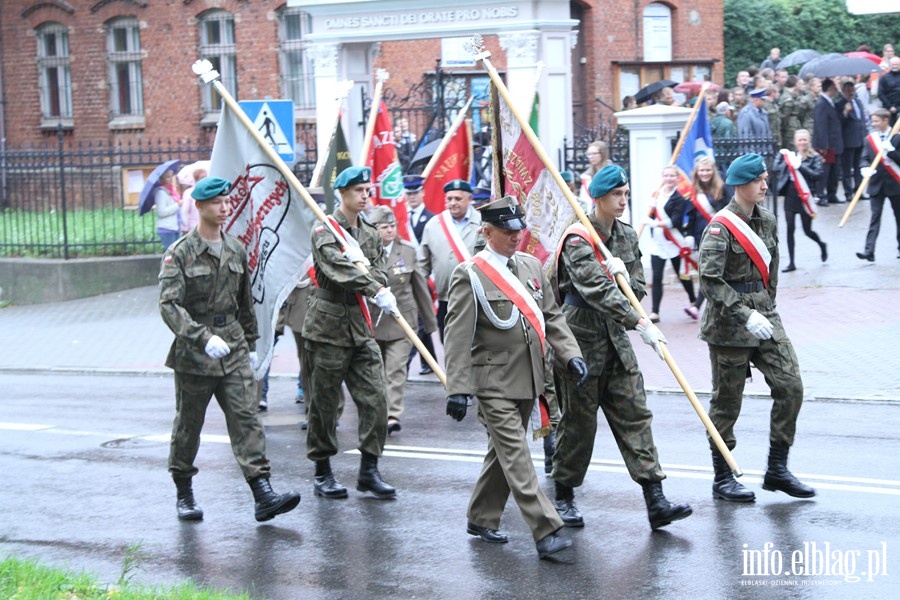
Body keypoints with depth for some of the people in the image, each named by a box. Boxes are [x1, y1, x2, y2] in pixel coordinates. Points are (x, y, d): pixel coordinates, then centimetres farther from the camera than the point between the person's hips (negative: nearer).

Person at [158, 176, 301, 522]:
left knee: (247, 418, -7)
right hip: (194, 355, -4)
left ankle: (263, 495, -13)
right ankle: (184, 494, 25)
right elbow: (169, 305, -18)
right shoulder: (179, 254, -8)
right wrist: (204, 338, -29)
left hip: (234, 351, 4)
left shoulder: (236, 250, 9)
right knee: (188, 424, 9)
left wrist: (250, 343, 21)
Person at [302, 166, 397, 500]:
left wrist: (382, 290, -20)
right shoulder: (325, 231, -6)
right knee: (324, 403, 2)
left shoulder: (370, 234, 15)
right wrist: (377, 291, -34)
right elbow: (339, 269, -22)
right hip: (327, 325, -6)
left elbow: (378, 270, 4)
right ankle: (322, 474, 13)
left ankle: (369, 471, 9)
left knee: (375, 399, -1)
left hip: (361, 326, 6)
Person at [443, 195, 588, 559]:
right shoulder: (469, 275, -9)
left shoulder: (532, 266, 11)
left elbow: (552, 317, 15)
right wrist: (457, 389, -17)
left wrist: (570, 353, 0)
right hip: (494, 382, -7)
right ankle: (545, 532, -15)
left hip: (528, 379, 7)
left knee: (503, 453, 15)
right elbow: (458, 336, -12)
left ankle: (482, 519, 28)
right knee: (517, 458, -10)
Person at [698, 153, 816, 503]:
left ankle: (777, 469, 11)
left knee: (790, 386, -1)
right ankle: (722, 479, 16)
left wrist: (767, 307, 13)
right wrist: (746, 315, -26)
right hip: (728, 326, -6)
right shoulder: (720, 227, -14)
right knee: (727, 402, 3)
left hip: (765, 318, 7)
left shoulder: (767, 221, 8)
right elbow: (710, 280, -22)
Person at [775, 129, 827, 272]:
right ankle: (791, 263, 7)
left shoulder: (814, 157, -2)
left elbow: (817, 174, -15)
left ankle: (822, 245, 38)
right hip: (790, 195, 3)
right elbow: (777, 168, 4)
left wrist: (800, 166, -21)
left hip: (804, 196, -3)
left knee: (807, 230, 4)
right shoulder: (790, 155, 9)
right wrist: (782, 155, -8)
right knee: (790, 229, 1)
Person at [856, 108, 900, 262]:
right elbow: (865, 158, 2)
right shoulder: (870, 138, 4)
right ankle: (869, 251, -11)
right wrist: (865, 168, -19)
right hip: (876, 184, 2)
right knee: (875, 217, -4)